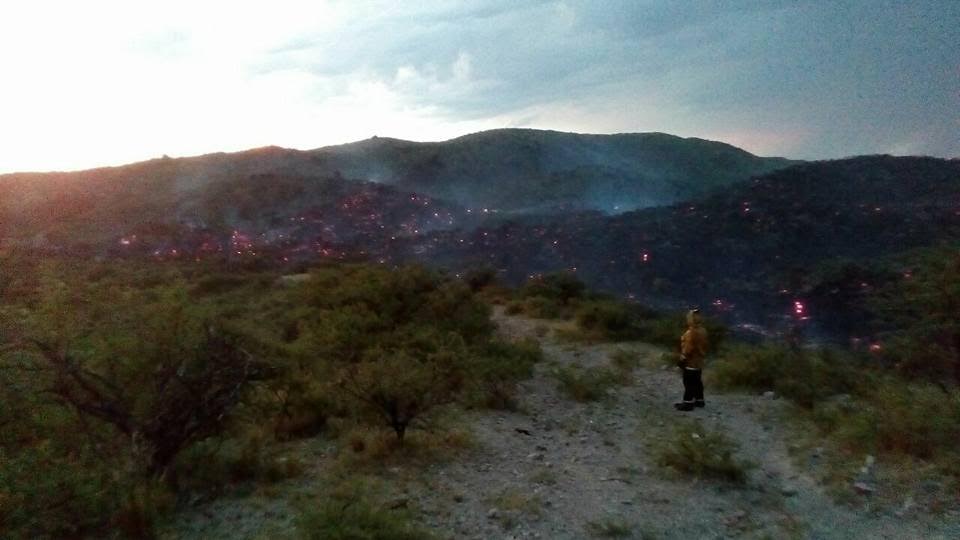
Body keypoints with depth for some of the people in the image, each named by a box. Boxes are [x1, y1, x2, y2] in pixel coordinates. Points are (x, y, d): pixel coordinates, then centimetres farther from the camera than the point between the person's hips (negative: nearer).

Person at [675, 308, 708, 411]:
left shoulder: (691, 332, -23)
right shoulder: (702, 330, 6)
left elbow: (688, 348, -23)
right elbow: (703, 345, 14)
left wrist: (683, 359, -15)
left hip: (690, 361, -10)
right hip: (699, 361, 10)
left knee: (689, 383, -4)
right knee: (697, 382, 17)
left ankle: (688, 403, 0)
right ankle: (699, 400, 25)